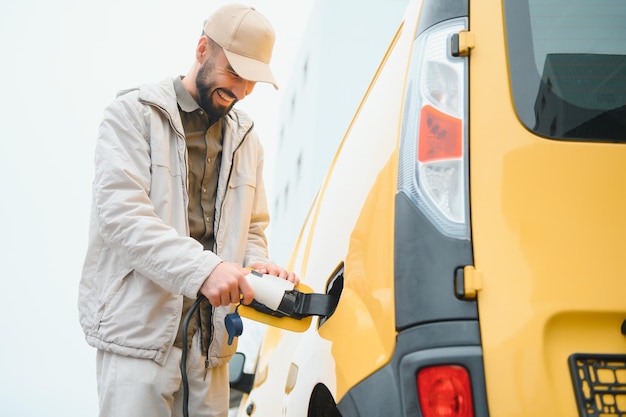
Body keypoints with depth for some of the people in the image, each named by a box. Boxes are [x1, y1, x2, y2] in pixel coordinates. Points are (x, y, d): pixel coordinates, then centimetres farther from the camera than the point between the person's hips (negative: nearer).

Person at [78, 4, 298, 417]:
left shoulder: (246, 138, 17)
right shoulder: (134, 113, -2)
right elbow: (120, 213, -15)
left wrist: (254, 267, 0)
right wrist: (203, 269, -27)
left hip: (211, 341, 5)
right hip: (140, 332, -5)